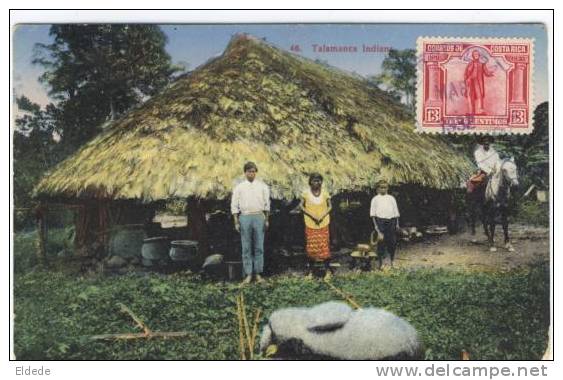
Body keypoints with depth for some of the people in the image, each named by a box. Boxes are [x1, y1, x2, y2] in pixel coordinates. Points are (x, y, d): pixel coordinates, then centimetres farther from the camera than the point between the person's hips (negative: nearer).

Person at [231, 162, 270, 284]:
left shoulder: (262, 186, 7)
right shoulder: (239, 187, 5)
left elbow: (267, 204, 9)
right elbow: (234, 206, 5)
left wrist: (267, 219, 4)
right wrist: (236, 222, -1)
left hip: (259, 217, 1)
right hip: (245, 217, 0)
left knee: (259, 247, 2)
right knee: (246, 248, 1)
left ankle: (258, 274, 8)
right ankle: (248, 274, 6)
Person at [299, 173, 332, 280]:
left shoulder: (324, 193, 0)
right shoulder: (306, 193, -3)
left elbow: (330, 206, 5)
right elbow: (301, 206, 0)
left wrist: (323, 215, -11)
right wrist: (311, 215, -11)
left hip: (323, 224, 0)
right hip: (310, 224, 0)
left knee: (324, 246, -1)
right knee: (311, 247, 3)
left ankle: (327, 271, 8)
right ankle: (311, 271, 14)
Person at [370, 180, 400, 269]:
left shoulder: (391, 198, 15)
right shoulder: (375, 199, 7)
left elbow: (396, 211, 16)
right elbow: (372, 213, 3)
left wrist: (397, 223, 8)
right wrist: (376, 225, -5)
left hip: (391, 221, 3)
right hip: (380, 221, -3)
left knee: (393, 242, 3)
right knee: (381, 242, -4)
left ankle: (391, 262, 17)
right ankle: (380, 263, 5)